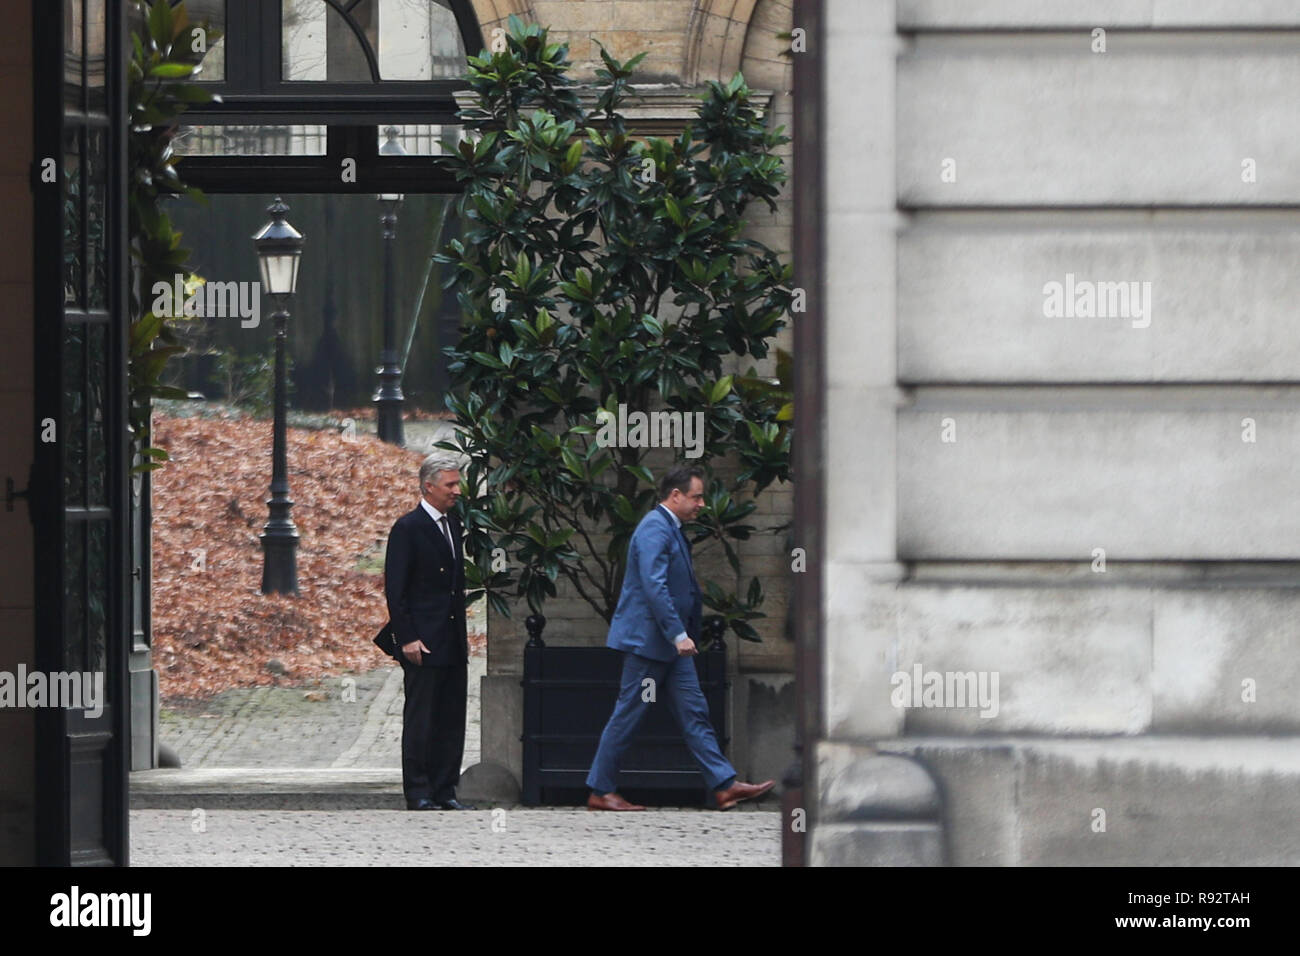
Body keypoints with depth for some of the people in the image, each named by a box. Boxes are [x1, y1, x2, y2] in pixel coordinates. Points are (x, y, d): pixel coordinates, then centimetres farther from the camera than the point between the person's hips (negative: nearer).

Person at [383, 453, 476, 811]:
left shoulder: (452, 525, 14)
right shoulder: (408, 527, -9)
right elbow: (395, 589, -11)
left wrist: (462, 631, 16)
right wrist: (407, 639, -16)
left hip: (452, 643, 8)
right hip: (423, 641, -8)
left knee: (452, 719, 7)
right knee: (420, 720, -3)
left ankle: (444, 791, 12)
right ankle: (418, 793, 0)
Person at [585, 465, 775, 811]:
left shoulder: (671, 529, 17)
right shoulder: (654, 529, -16)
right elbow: (654, 586, -24)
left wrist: (683, 633, 23)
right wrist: (679, 634, -26)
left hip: (670, 643, 10)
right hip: (648, 639, -10)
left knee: (694, 714, 6)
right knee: (628, 716, -3)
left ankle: (725, 786, 3)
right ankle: (600, 792, 3)